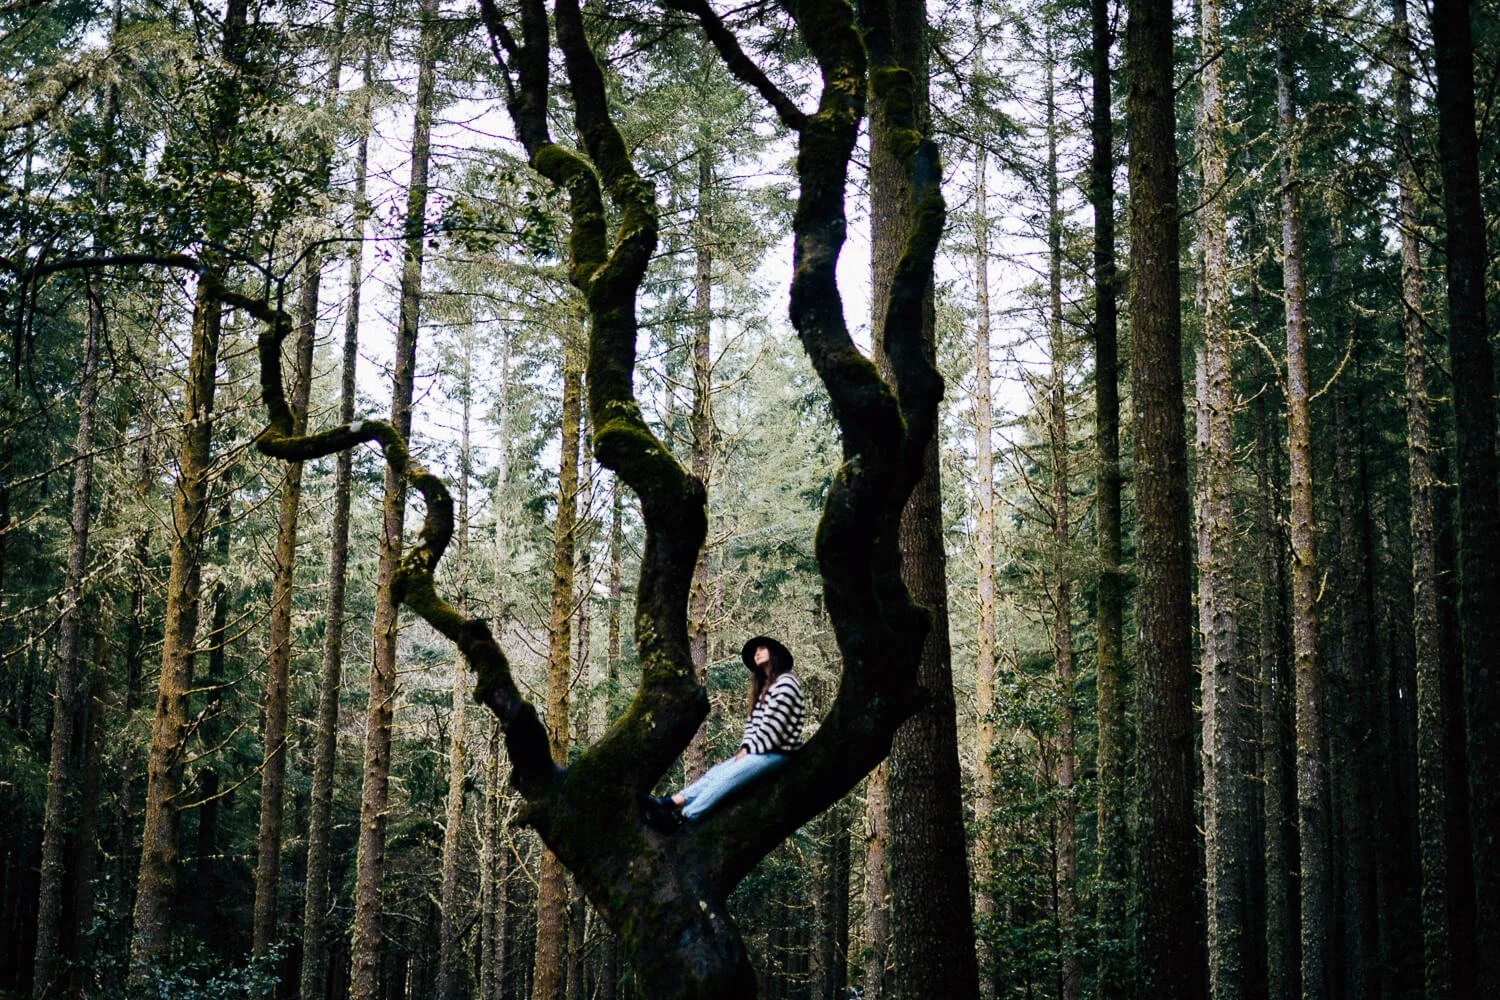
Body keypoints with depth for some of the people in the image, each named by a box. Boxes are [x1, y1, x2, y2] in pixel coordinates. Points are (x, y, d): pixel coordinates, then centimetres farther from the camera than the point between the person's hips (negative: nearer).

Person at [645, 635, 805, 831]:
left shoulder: (786, 682, -9)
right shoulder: (764, 686, 23)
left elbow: (774, 725, -16)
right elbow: (753, 721, 16)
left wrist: (750, 750, -13)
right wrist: (746, 748, 0)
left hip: (777, 753, -9)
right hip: (759, 751, 9)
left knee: (728, 776, -22)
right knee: (716, 772, -7)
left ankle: (680, 819, -29)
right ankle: (669, 804, -20)